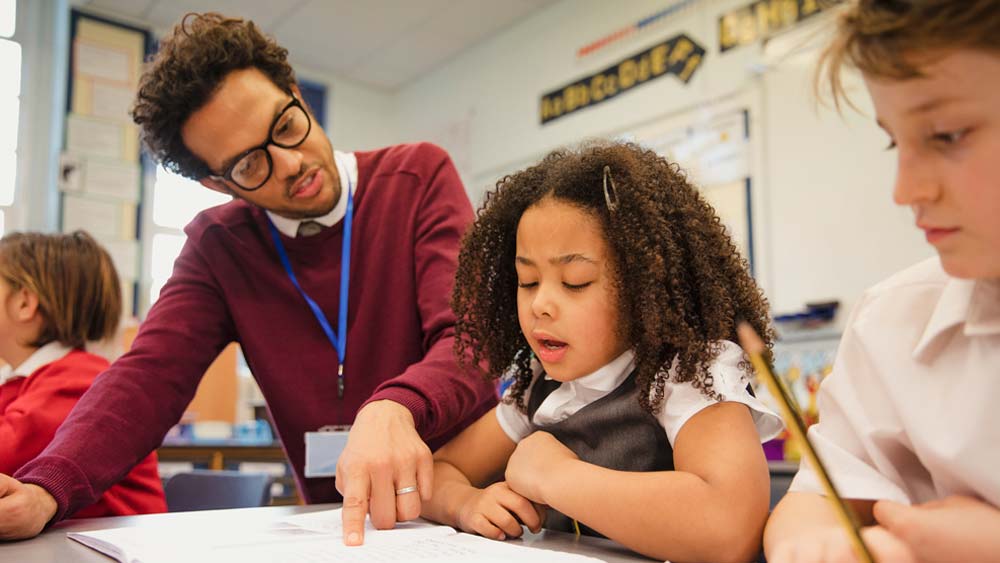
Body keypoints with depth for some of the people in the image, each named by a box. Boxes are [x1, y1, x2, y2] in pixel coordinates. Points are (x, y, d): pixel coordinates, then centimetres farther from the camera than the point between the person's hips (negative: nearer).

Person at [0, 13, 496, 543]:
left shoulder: (420, 177, -7)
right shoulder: (218, 246, 2)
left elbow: (470, 336, -19)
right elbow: (149, 378, -7)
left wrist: (393, 409, -39)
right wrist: (43, 490, -25)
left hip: (459, 495, -1)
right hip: (336, 519, 2)